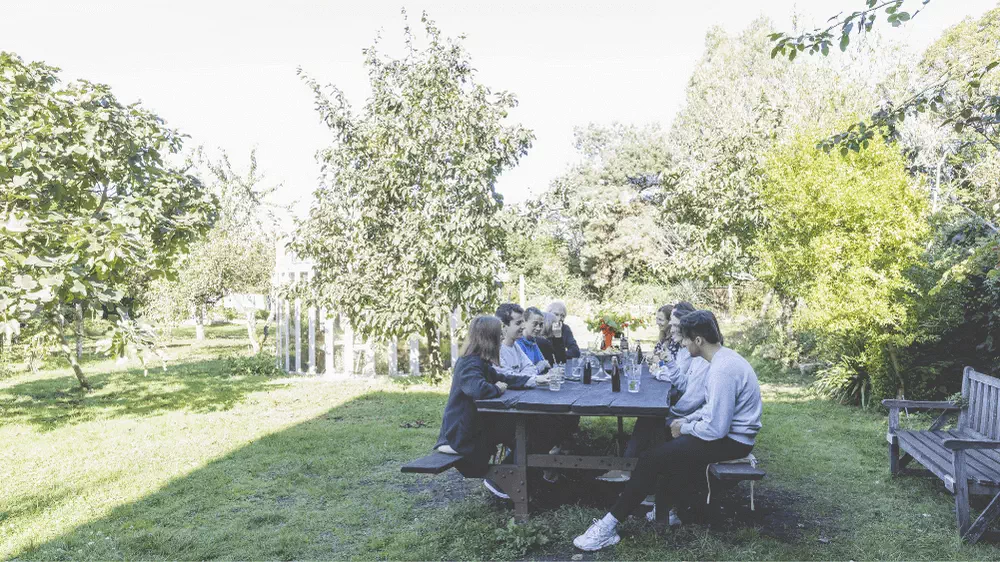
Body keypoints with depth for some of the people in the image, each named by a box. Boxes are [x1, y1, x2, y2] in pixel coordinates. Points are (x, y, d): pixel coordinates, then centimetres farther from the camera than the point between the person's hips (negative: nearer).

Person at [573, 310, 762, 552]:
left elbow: (715, 429, -28)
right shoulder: (724, 357, 6)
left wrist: (684, 428, -10)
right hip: (729, 429, 10)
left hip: (730, 440, -10)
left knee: (652, 459, -11)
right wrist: (687, 421, 6)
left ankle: (609, 525, -4)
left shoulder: (721, 371, -26)